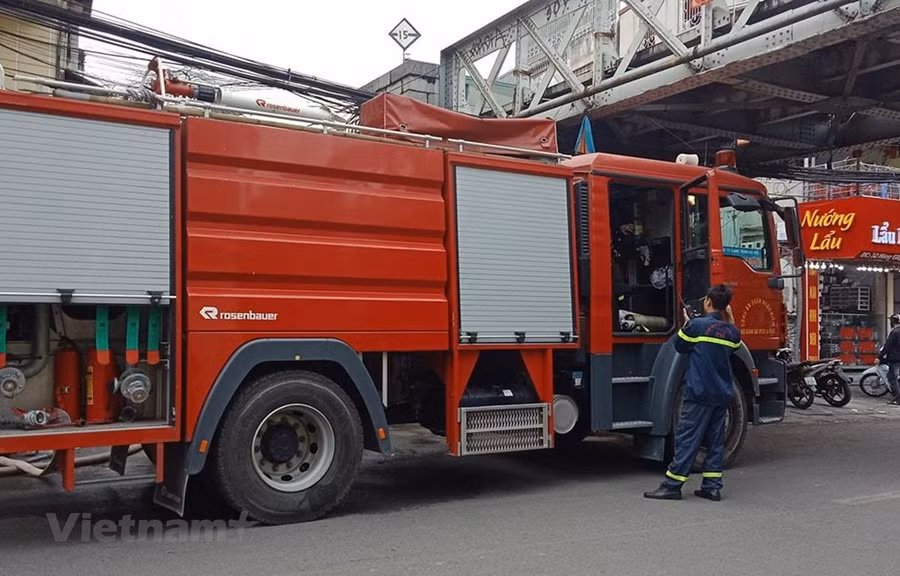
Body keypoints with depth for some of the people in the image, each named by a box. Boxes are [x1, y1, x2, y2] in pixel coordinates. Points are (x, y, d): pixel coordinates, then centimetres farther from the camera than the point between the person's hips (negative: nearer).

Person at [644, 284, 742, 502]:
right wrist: (730, 319, 21)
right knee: (716, 440, 11)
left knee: (687, 438, -5)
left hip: (699, 392, -6)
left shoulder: (696, 325, -10)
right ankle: (712, 486, 12)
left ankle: (672, 485, -3)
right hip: (722, 394, 6)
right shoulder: (732, 331, 6)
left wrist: (686, 323, 15)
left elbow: (680, 347, 1)